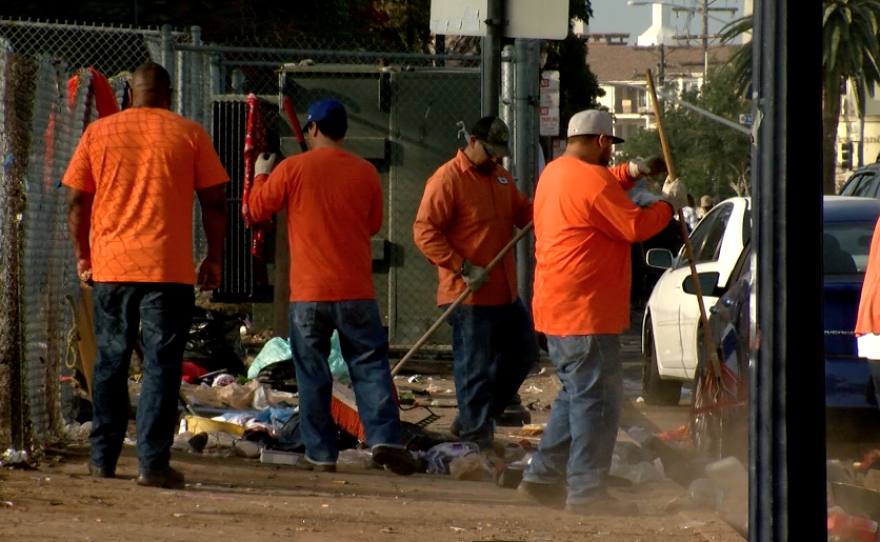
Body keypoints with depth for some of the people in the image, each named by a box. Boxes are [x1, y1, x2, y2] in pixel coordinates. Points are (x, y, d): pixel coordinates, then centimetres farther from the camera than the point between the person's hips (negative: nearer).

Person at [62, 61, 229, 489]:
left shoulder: (99, 132, 6)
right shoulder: (189, 135, 2)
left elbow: (75, 201, 6)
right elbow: (215, 203, 2)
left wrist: (82, 256, 16)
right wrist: (214, 259, 12)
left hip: (110, 266, 2)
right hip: (170, 269, -2)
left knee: (110, 362, 13)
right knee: (162, 364, -1)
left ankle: (103, 458, 17)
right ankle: (153, 461, -7)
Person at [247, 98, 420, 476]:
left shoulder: (292, 169, -5)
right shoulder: (365, 172, 3)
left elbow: (256, 209, 6)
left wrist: (261, 176, 23)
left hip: (308, 293, -1)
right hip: (356, 291, 1)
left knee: (312, 375, 5)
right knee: (370, 365, 4)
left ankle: (320, 454, 5)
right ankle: (385, 438, -11)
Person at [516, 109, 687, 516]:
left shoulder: (554, 173, 15)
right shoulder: (592, 180, -17)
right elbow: (635, 226, -15)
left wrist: (632, 172, 27)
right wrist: (669, 204, 0)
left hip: (555, 310, 10)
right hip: (585, 313, -10)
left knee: (575, 395, 20)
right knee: (596, 400, -6)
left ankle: (544, 476, 20)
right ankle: (586, 492, -6)